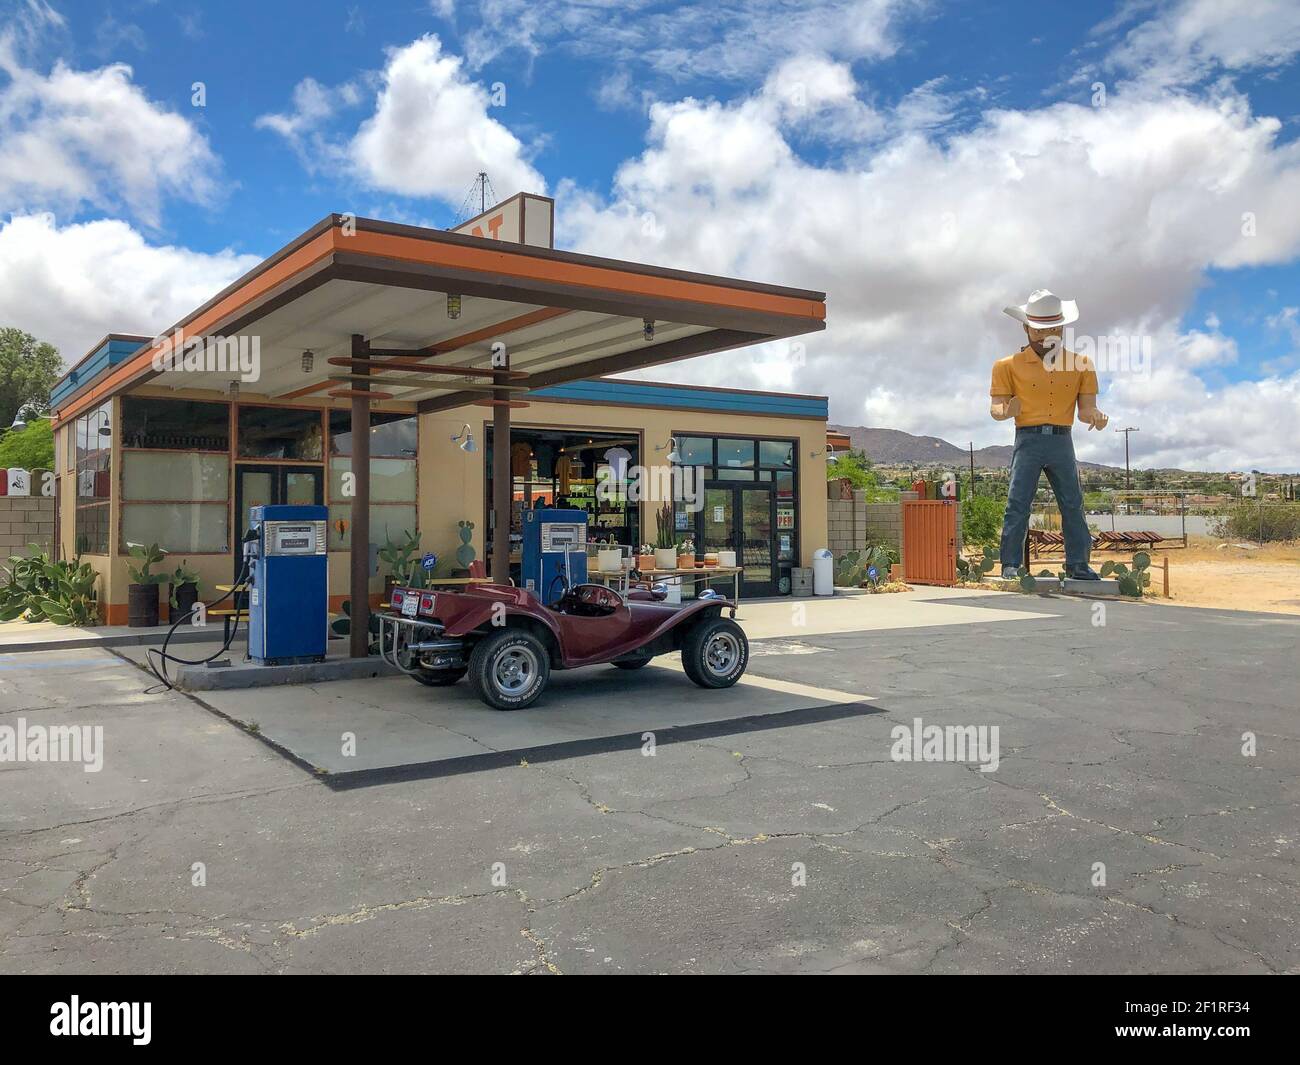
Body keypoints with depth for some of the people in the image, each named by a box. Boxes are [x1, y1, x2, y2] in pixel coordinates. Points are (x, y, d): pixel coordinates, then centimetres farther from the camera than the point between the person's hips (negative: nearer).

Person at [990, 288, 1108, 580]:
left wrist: (1095, 416, -16)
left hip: (1062, 441, 3)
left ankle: (1078, 564, 11)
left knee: (1073, 504, 4)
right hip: (1028, 439, -3)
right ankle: (1011, 565, -5)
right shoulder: (1010, 365, 4)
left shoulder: (1080, 364, 11)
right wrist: (1007, 410, -25)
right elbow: (995, 408, -1)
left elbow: (1086, 407, 8)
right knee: (1017, 503, -8)